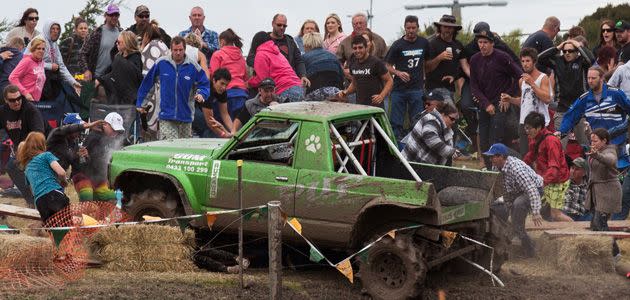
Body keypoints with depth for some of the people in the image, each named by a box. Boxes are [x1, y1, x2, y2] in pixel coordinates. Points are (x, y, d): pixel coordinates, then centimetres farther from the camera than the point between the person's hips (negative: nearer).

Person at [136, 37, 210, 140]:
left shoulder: (193, 67, -2)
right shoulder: (161, 63, -1)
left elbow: (205, 85, 6)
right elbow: (147, 83, 9)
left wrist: (201, 94, -17)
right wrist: (140, 103, 12)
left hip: (185, 116, 2)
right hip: (166, 117, -1)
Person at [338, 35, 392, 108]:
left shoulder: (376, 62, -8)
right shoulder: (353, 64, 11)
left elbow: (389, 81, -6)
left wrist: (381, 96, -22)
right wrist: (346, 92, 6)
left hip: (375, 106, -5)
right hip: (359, 106, 5)